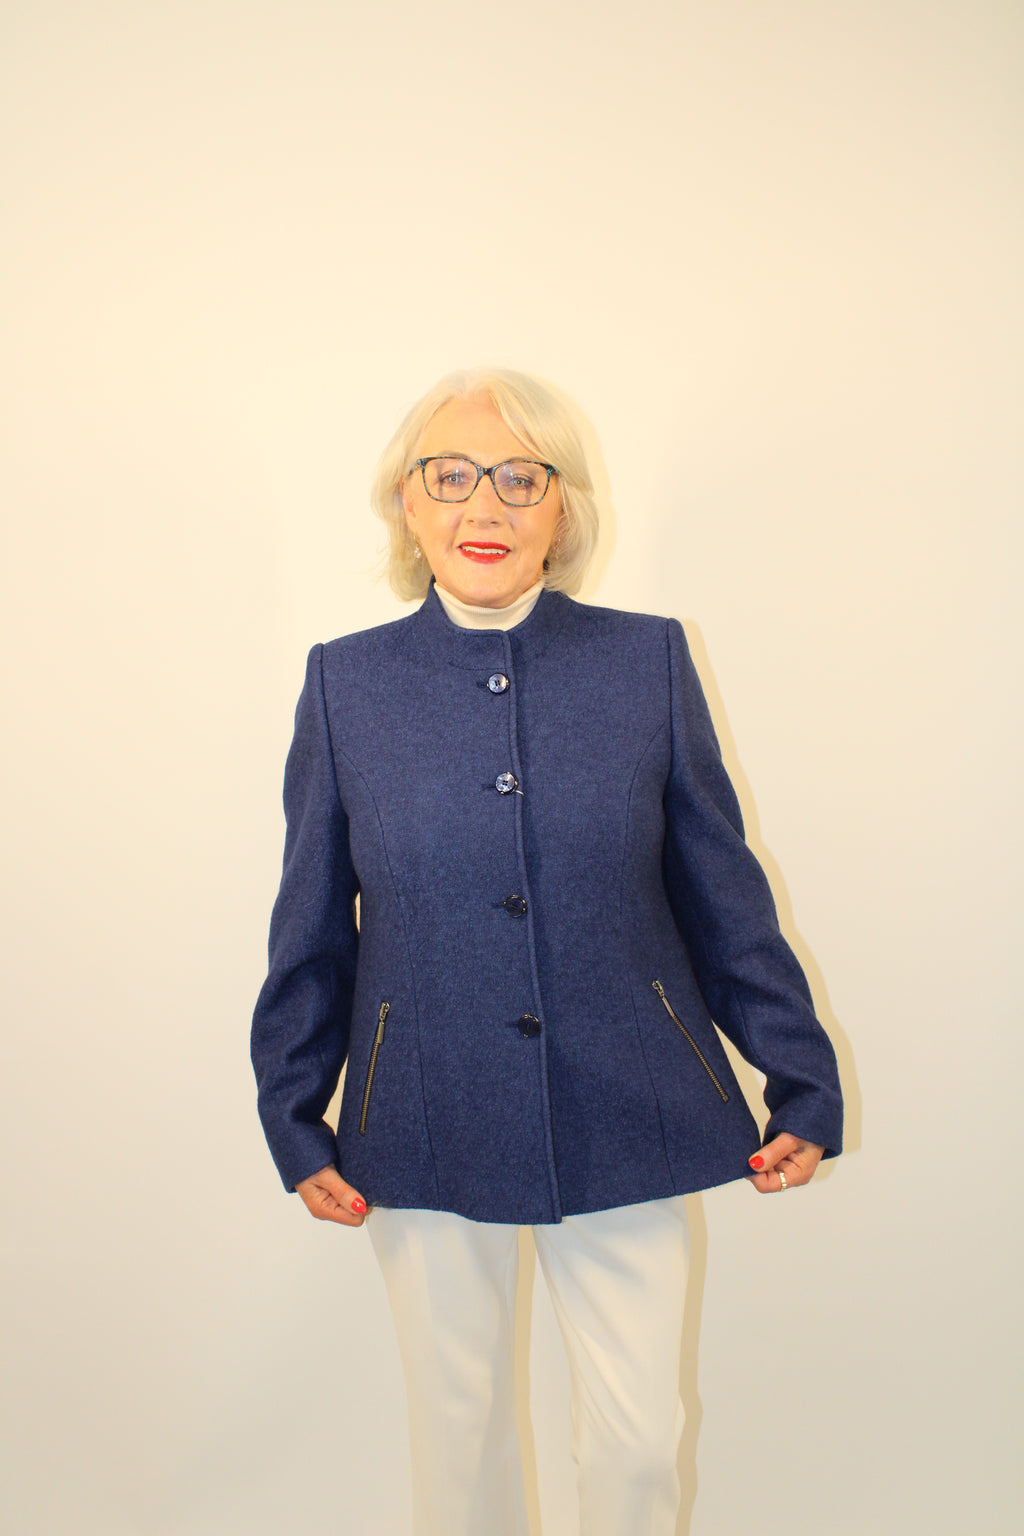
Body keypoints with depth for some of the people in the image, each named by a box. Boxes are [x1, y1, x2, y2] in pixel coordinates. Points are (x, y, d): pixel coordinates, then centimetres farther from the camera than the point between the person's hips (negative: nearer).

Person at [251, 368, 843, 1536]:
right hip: (428, 1130, 1)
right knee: (455, 1421, 17)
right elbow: (312, 928, 4)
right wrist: (294, 1122, 3)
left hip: (625, 1120, 0)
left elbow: (721, 892, 2)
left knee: (638, 1433, 11)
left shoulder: (649, 661, -3)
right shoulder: (345, 681, -2)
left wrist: (802, 1083, 3)